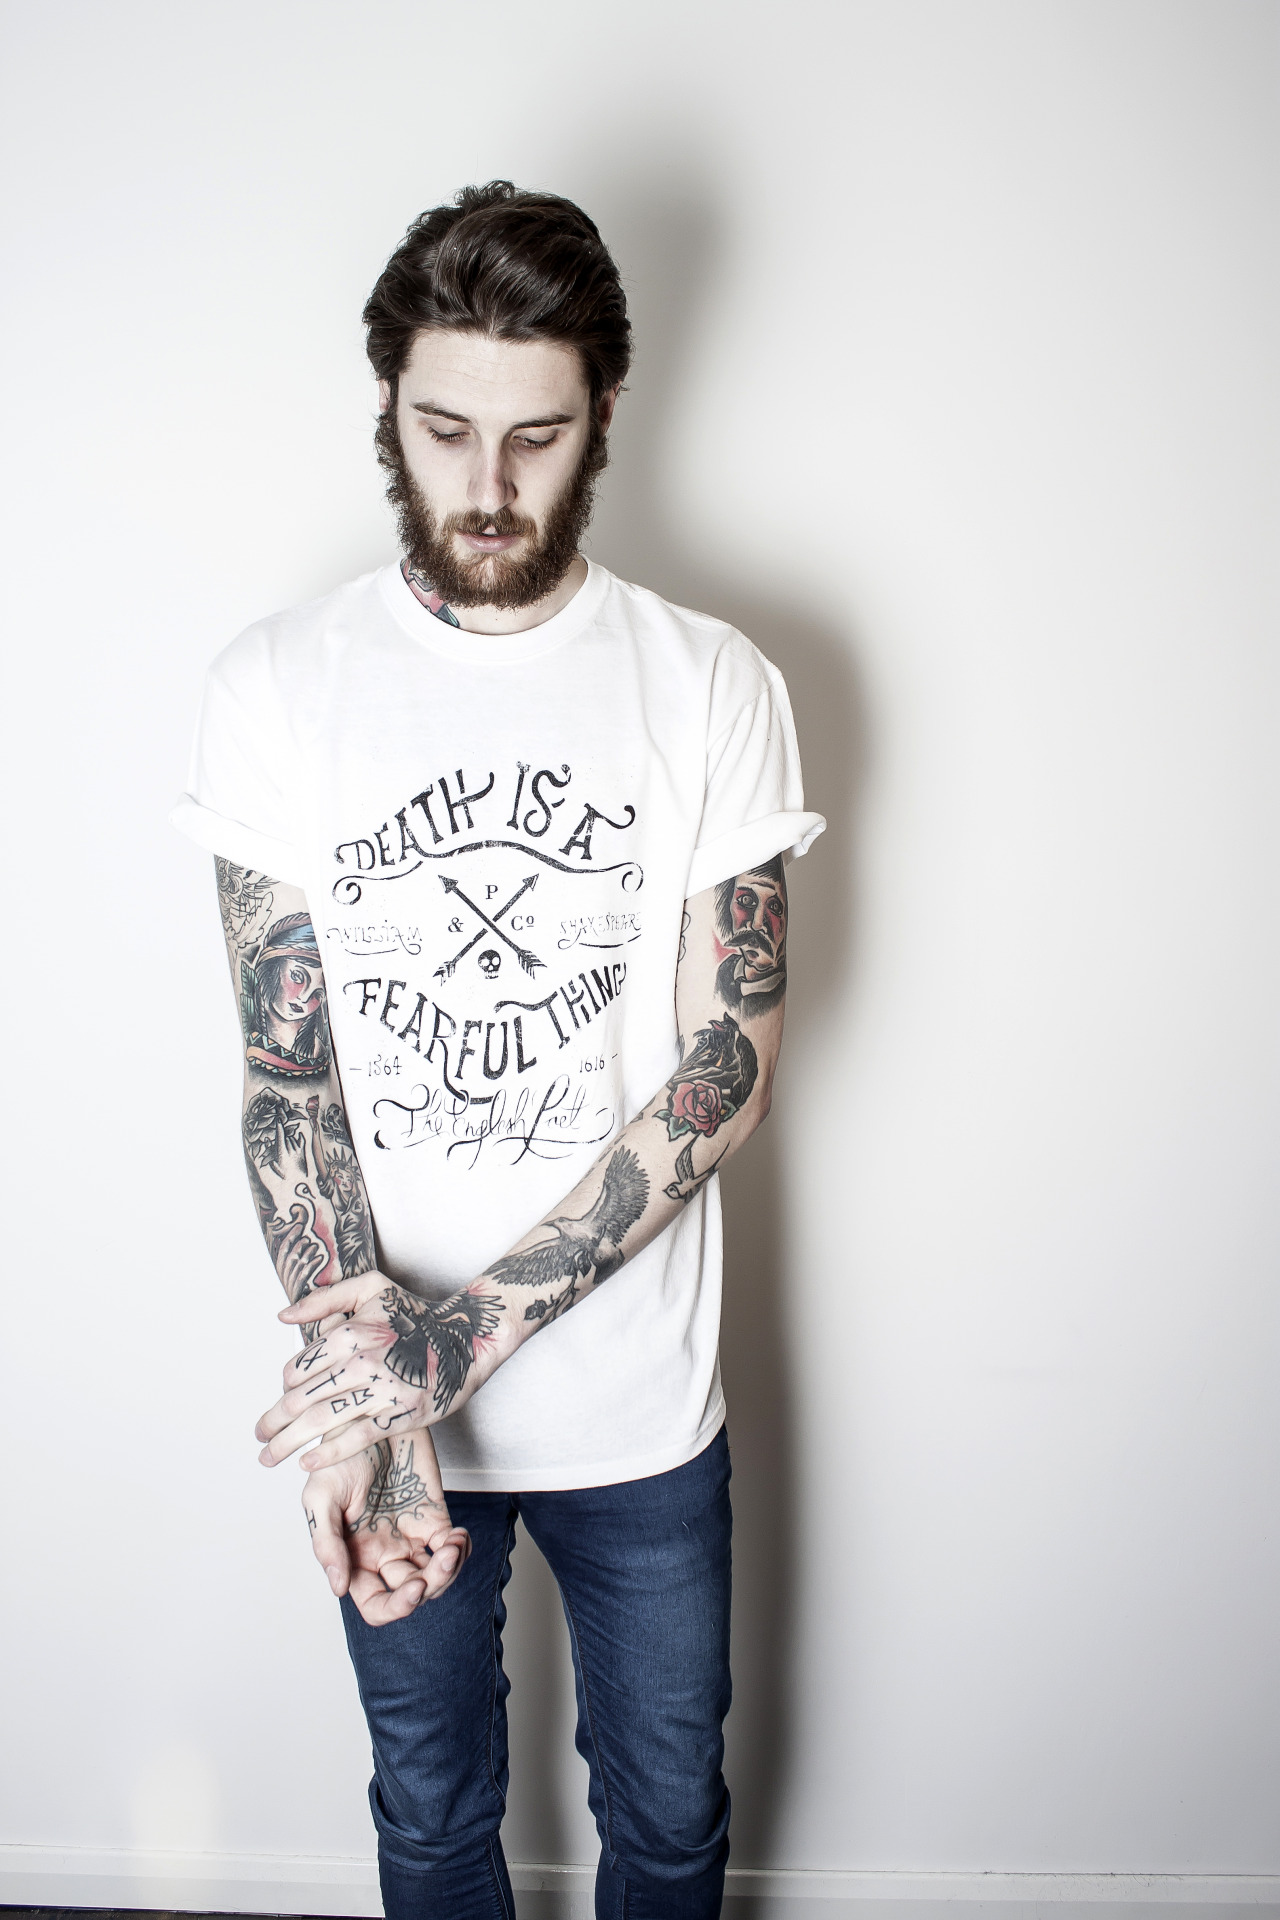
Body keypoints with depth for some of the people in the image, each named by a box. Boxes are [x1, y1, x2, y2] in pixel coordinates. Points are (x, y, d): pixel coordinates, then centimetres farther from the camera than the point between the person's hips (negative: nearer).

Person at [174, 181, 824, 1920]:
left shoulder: (716, 690, -10)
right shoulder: (276, 691, -8)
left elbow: (725, 1073, -13)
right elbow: (287, 1072, -10)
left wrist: (457, 1336, -20)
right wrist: (356, 1381, -23)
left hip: (639, 1404, 0)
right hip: (389, 1396, 1)